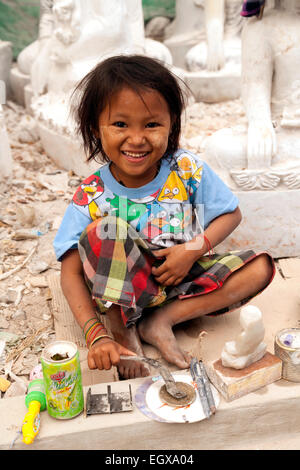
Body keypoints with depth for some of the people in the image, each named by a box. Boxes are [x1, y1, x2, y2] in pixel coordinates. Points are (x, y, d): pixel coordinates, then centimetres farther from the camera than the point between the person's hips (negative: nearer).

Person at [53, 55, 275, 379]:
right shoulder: (90, 197, -17)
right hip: (121, 291, -2)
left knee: (260, 267, -15)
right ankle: (123, 330, -12)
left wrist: (193, 249, -19)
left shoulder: (187, 169, -12)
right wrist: (96, 336, -29)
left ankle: (161, 321, -15)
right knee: (105, 229, -32)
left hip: (180, 278, 3)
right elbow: (71, 273, -17)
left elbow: (231, 214, -1)